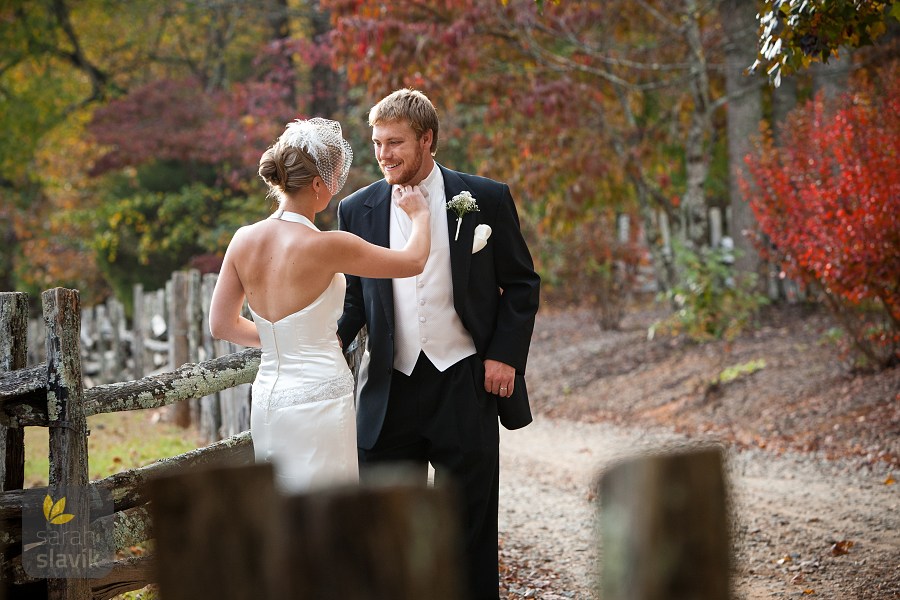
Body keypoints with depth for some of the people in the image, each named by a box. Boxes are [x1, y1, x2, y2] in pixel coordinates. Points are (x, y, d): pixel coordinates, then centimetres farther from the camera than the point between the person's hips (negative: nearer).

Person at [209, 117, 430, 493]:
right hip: (318, 401, -7)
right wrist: (419, 214, 16)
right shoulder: (325, 246, -17)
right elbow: (414, 261, -3)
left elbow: (222, 325, 11)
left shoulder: (244, 240, 0)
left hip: (267, 400, 7)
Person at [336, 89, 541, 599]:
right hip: (390, 390, 2)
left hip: (466, 385, -2)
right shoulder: (358, 210, 5)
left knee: (471, 523, 6)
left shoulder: (486, 199, -1)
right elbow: (353, 298, 10)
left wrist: (506, 355, -6)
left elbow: (522, 284, 5)